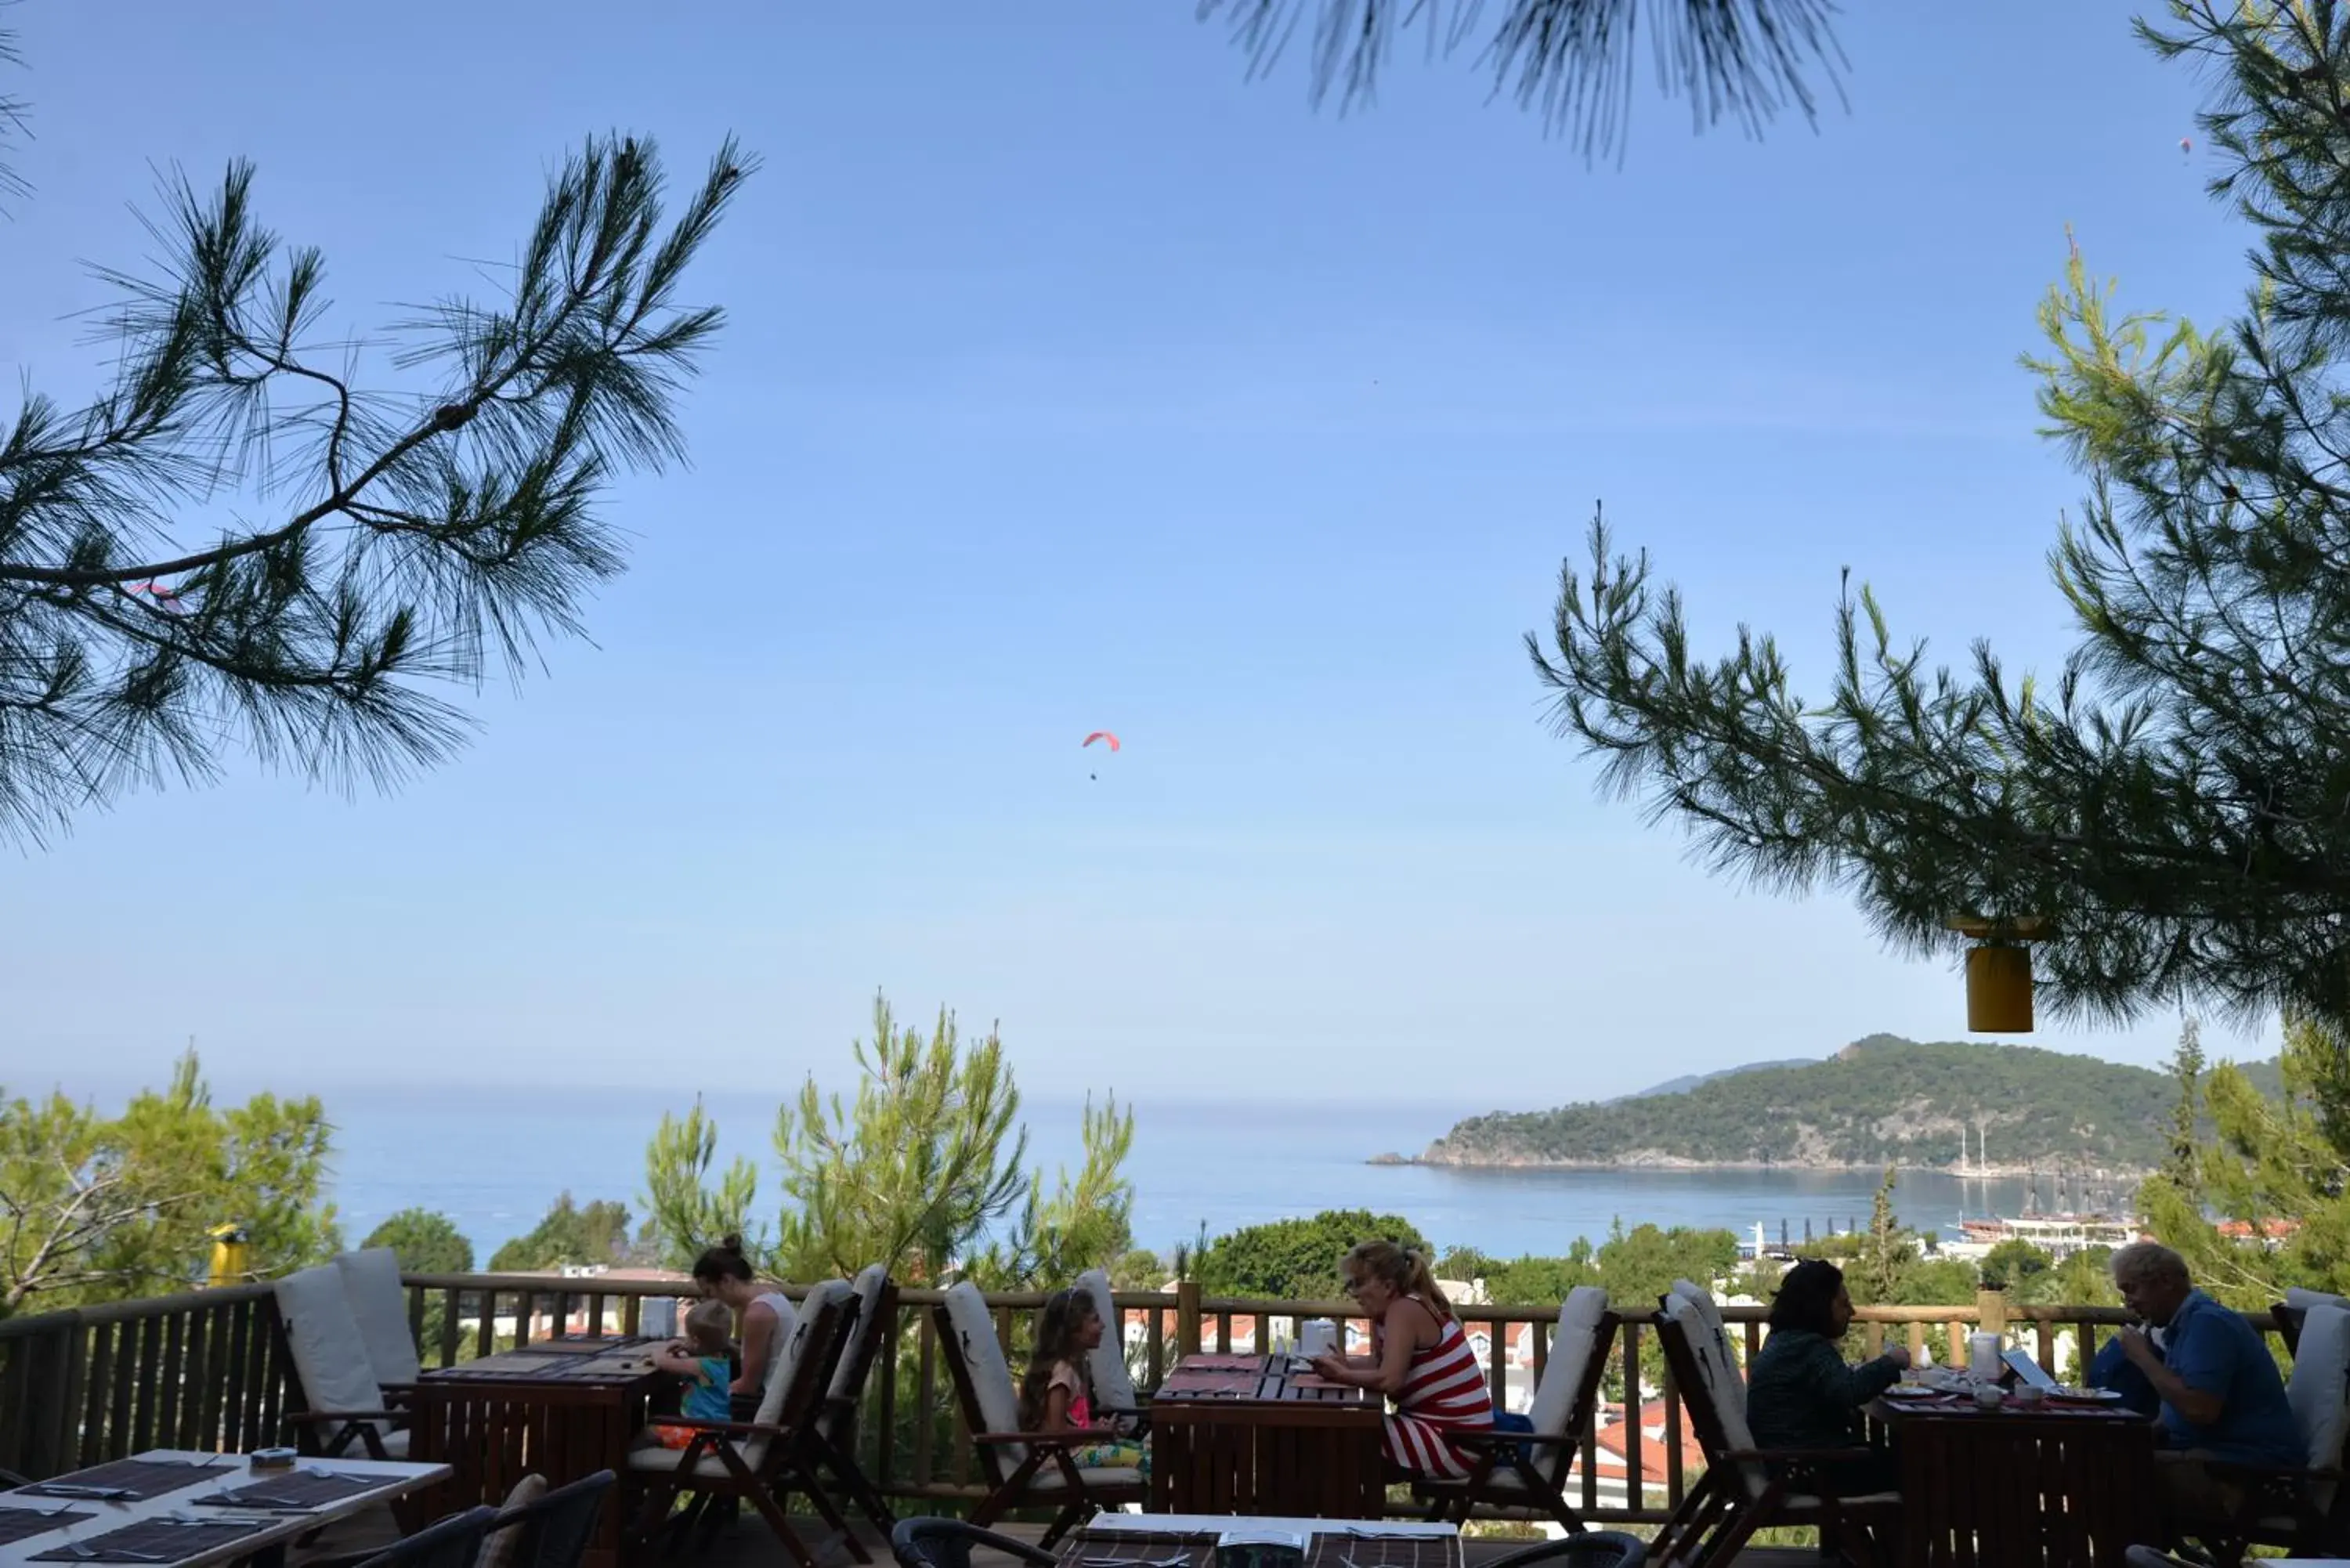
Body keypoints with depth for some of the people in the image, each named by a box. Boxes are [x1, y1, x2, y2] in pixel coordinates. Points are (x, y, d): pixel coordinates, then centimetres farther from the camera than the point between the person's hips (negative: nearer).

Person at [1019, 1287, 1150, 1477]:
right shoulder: (1062, 1370, -17)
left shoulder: (1073, 1364, 13)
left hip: (1079, 1444, 10)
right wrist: (1098, 1431, -11)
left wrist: (1098, 1426, 4)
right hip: (1066, 1451, -10)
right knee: (1142, 1460, -20)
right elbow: (1057, 1429, -22)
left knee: (1145, 1449, 2)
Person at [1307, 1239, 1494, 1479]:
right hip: (1441, 1427, 9)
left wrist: (1341, 1375, -15)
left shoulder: (1404, 1310, -18)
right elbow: (1379, 1362, 13)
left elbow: (1389, 1380, -27)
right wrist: (1345, 1364, -4)